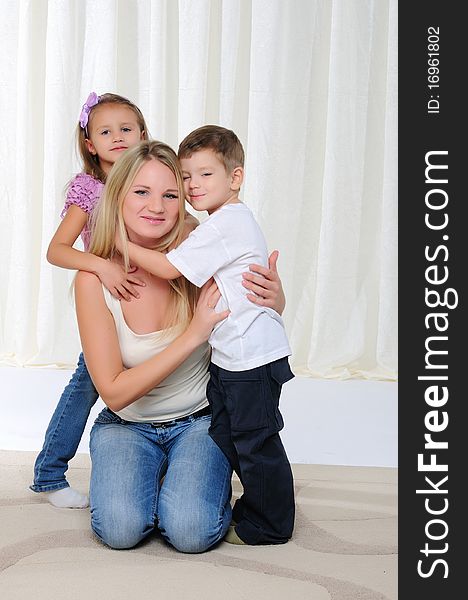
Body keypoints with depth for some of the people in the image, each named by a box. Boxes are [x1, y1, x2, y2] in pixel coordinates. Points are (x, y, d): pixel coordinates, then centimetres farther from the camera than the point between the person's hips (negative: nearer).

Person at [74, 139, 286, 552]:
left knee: (192, 532, -21)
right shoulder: (95, 279, -18)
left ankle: (188, 483, 12)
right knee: (121, 529, -22)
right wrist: (193, 336, -29)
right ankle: (136, 481, 11)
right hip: (126, 425, 0)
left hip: (198, 420, 0)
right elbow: (113, 391, -20)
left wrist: (274, 298, -24)